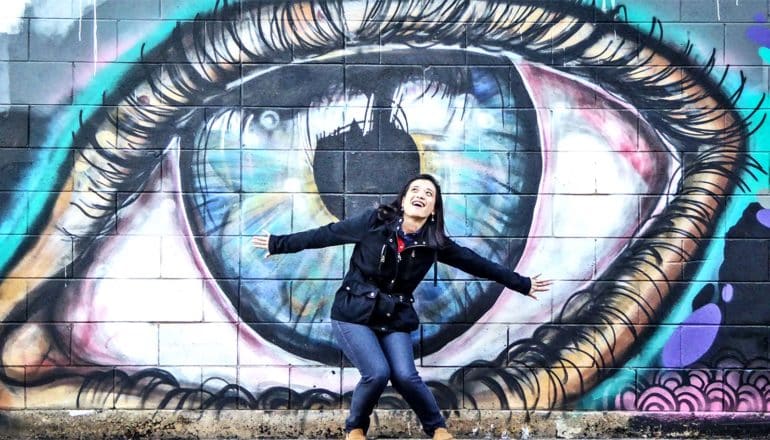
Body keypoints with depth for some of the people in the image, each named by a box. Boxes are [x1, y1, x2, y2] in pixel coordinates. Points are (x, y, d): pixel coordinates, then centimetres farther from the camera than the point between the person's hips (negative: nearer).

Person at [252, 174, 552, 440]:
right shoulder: (374, 222, -12)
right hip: (353, 312, -2)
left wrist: (522, 284, 12)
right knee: (377, 372, -19)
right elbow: (327, 234, -4)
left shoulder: (435, 242, -4)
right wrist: (278, 244, 3)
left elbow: (476, 263, 6)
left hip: (394, 317, 2)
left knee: (405, 375, -16)